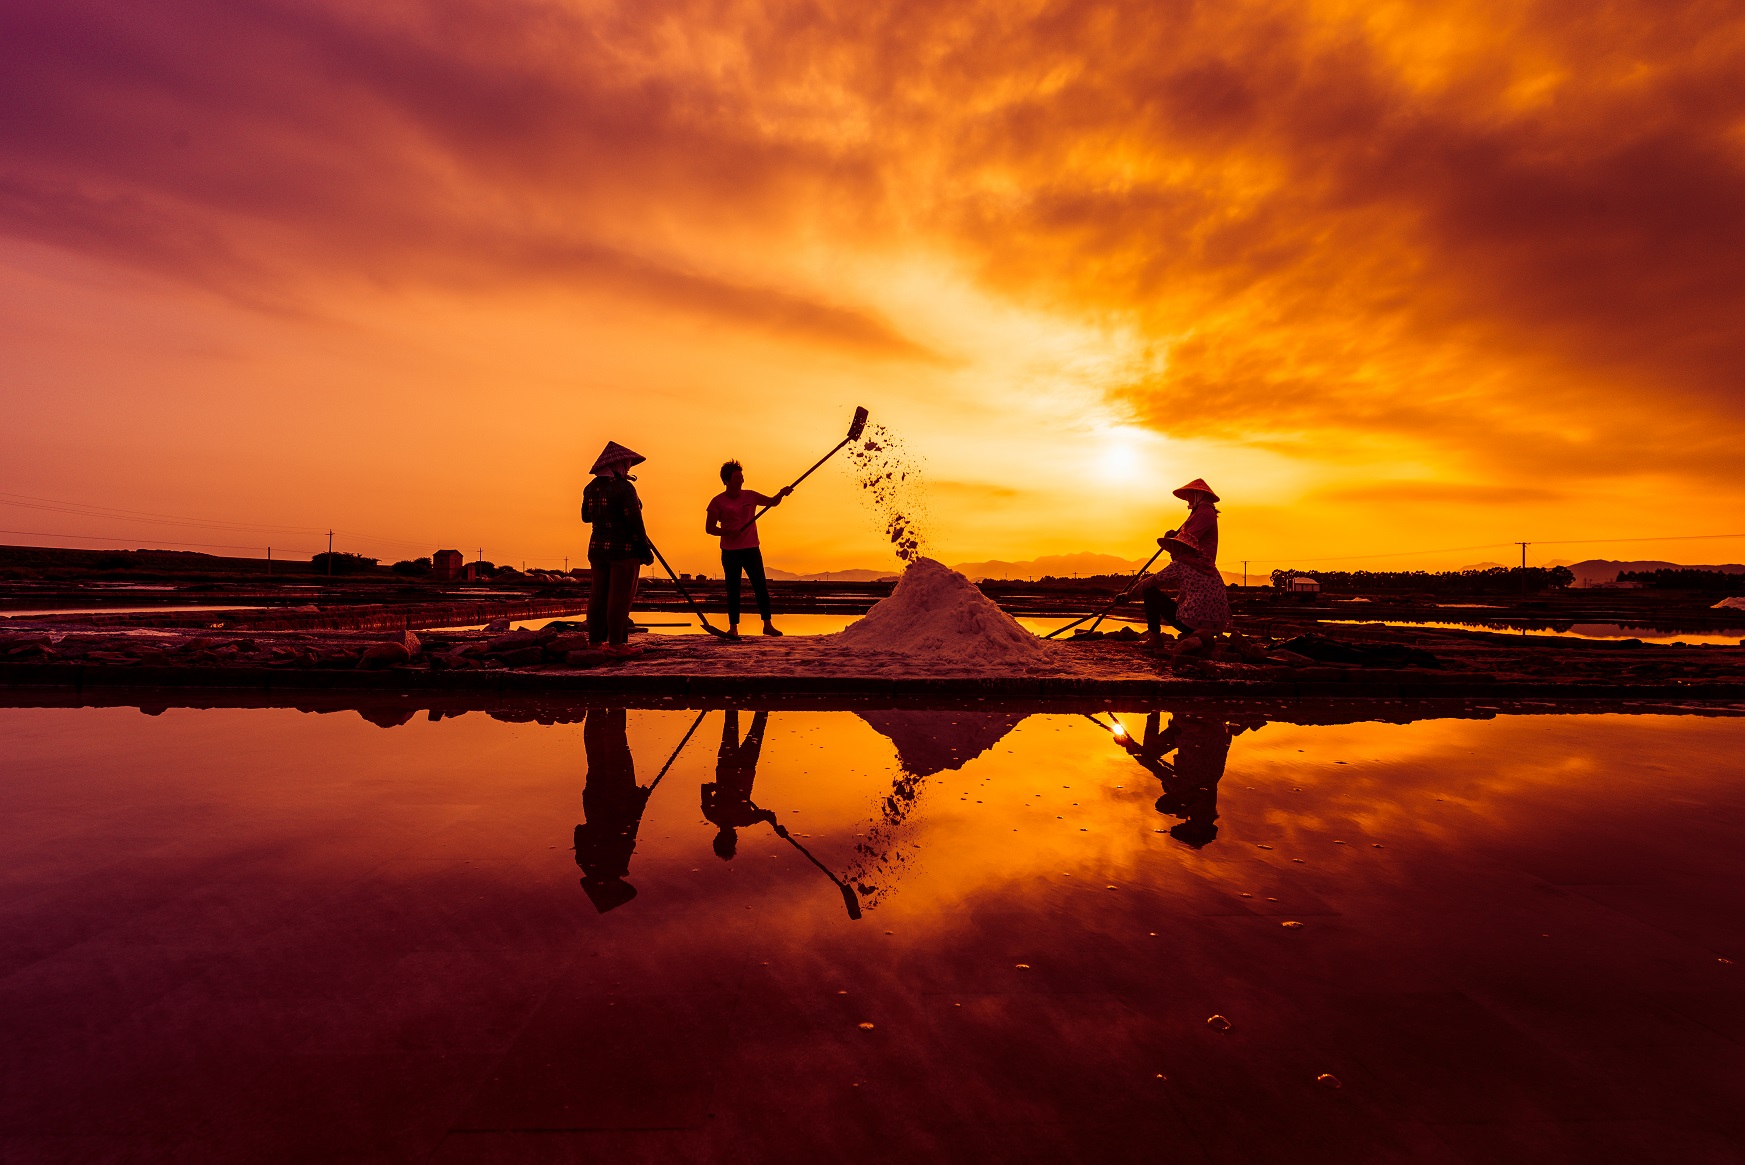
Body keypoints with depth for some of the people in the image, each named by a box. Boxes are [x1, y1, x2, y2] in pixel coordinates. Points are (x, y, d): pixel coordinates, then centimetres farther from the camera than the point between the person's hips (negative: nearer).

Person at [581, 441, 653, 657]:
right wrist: (645, 550, -9)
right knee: (620, 596, -4)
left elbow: (586, 516, 20)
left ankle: (595, 641, 18)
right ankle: (616, 644, -4)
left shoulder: (591, 487, 9)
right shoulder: (624, 487, -13)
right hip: (623, 549, -7)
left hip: (597, 547, 7)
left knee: (598, 595, 12)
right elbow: (634, 521, -15)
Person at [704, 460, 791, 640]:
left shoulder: (750, 496, 6)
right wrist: (727, 533, -20)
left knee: (761, 587, 1)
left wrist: (782, 493, -18)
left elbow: (772, 502, 3)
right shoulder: (718, 502, -3)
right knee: (733, 590, 2)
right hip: (730, 552, -2)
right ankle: (733, 628, 8)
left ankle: (767, 625, 8)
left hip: (751, 549, 3)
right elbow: (709, 528, -3)